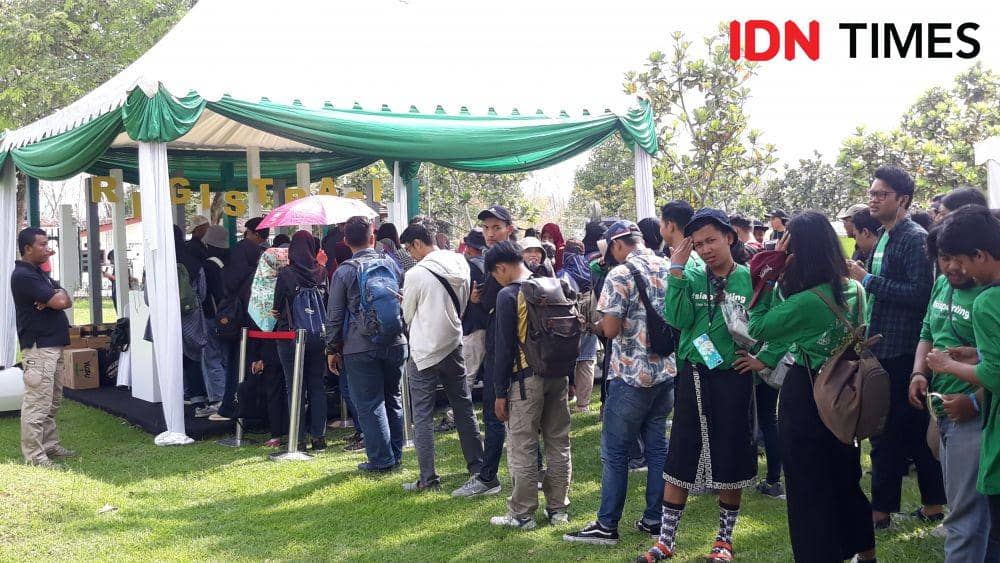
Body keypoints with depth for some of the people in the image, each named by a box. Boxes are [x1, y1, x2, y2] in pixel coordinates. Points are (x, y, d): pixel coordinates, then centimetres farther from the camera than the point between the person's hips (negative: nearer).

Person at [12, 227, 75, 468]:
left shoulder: (40, 273, 18)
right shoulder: (23, 275, -12)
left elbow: (66, 301, 12)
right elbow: (59, 301, -20)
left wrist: (53, 299, -10)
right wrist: (59, 295, 3)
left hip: (53, 346, 10)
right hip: (38, 348, -10)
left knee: (53, 402, 15)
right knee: (37, 403, -9)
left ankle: (50, 445, 23)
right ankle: (33, 455, -6)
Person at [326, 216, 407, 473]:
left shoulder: (344, 271, -6)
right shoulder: (390, 263, 4)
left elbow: (334, 316, -2)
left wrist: (332, 349, 7)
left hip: (360, 347, -4)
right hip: (395, 342, 4)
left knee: (369, 403, 3)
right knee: (393, 398, 16)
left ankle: (381, 459, 5)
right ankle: (395, 454, 23)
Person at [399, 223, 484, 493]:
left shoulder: (416, 274, -16)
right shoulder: (461, 265, 1)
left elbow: (408, 316, -3)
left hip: (425, 351, -6)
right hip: (453, 346, 6)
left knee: (422, 417, 3)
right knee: (464, 409, 15)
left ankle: (428, 478, 4)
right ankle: (477, 467, 23)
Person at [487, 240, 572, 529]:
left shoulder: (508, 295, -10)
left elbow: (504, 347, -11)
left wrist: (500, 392, -6)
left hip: (527, 378, -7)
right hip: (558, 373, 7)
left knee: (522, 448, 2)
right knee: (559, 443, 12)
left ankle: (522, 514, 9)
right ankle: (558, 508, 20)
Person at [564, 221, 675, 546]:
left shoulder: (621, 274, -13)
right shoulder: (669, 269, 6)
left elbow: (610, 329, -17)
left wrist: (596, 323, 2)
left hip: (632, 375, -7)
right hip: (666, 371, 7)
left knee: (614, 452, 2)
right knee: (658, 447, 13)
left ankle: (607, 526, 7)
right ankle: (654, 520, 18)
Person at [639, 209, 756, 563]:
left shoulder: (751, 279, -3)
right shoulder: (691, 277, 1)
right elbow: (678, 319, -13)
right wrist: (676, 272, -16)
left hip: (733, 378, -2)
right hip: (692, 376, 2)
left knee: (730, 460, 9)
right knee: (680, 458, 7)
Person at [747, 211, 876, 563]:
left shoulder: (806, 302, -26)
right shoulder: (855, 290, -2)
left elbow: (757, 329, -13)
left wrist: (769, 276, -15)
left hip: (806, 398, -7)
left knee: (808, 485, 6)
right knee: (847, 475, 23)